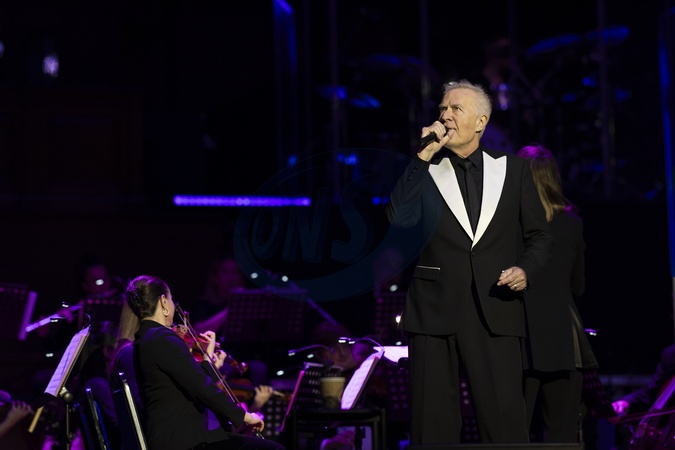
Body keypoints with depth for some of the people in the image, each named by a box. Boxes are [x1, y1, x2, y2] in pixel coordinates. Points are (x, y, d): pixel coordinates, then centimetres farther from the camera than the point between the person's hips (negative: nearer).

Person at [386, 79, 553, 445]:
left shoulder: (512, 169, 11)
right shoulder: (424, 171, 9)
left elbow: (539, 235, 15)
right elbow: (399, 218, -9)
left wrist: (526, 270, -5)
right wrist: (424, 156, -10)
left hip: (495, 313, 0)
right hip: (434, 311, 1)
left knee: (505, 419, -7)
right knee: (433, 421, 2)